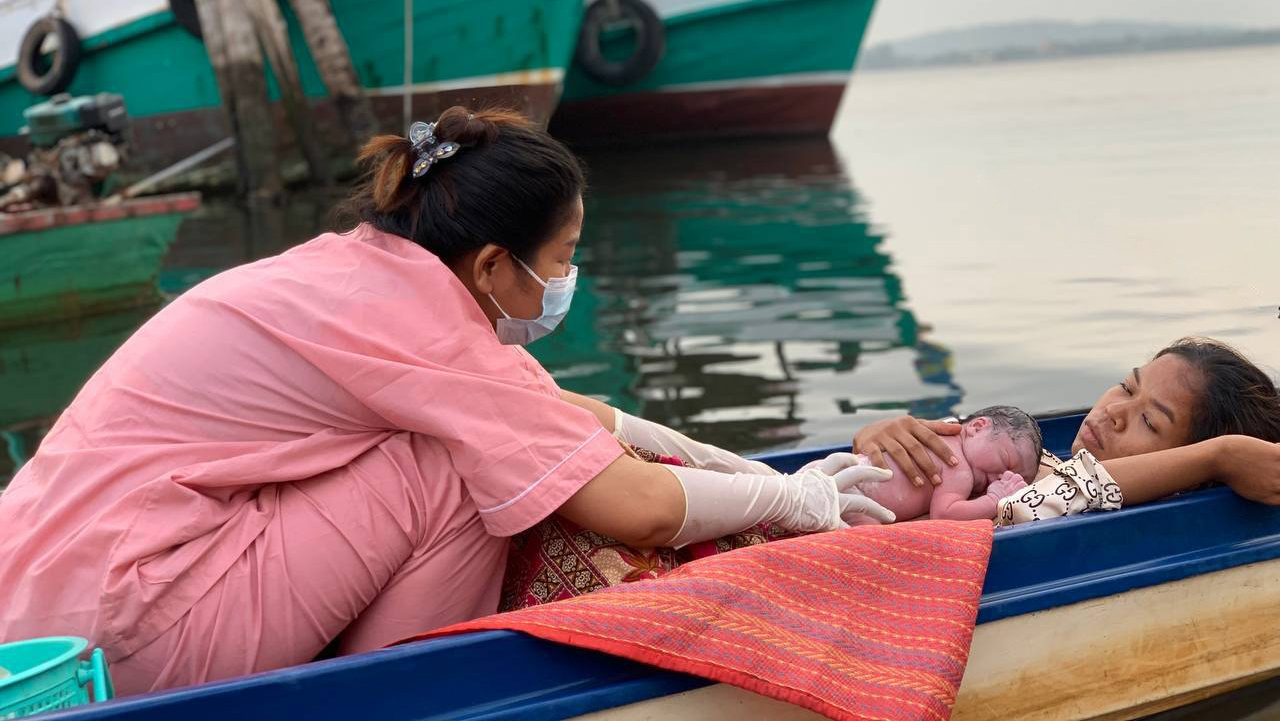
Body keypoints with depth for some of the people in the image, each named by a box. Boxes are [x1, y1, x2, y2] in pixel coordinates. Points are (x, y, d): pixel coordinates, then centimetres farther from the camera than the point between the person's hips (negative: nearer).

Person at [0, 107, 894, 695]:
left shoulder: (366, 264, 10)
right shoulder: (419, 318, -17)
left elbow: (569, 417, 18)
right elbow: (638, 507, -16)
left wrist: (751, 473, 16)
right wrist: (794, 500, 0)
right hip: (120, 637, -9)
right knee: (462, 472, -13)